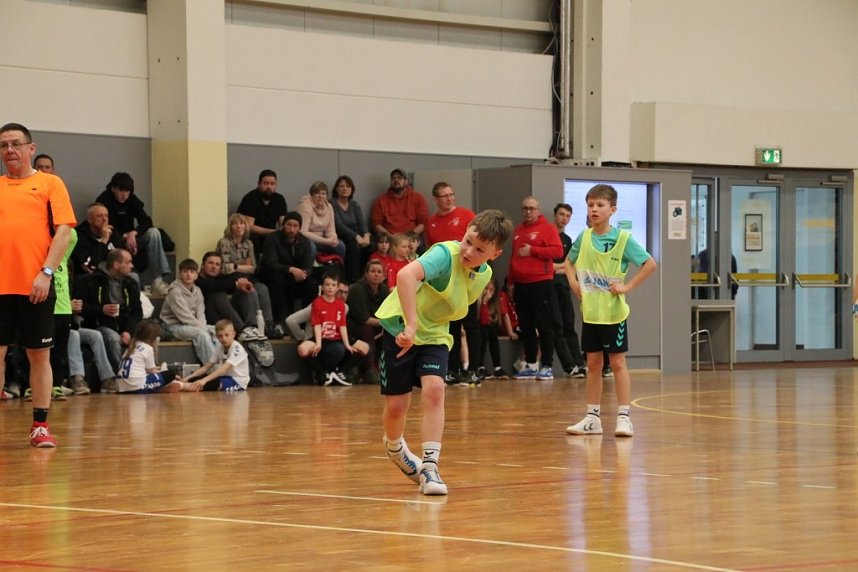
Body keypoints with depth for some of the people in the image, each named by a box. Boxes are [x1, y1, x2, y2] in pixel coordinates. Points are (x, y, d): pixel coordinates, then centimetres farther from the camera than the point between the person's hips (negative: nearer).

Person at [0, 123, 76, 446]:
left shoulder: (49, 184, 5)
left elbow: (63, 231, -2)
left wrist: (46, 273, -12)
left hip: (35, 287, -2)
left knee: (39, 355, 3)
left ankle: (40, 426, 9)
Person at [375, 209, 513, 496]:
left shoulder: (484, 275, -4)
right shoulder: (445, 254, -26)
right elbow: (406, 274, -46)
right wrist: (411, 325, -52)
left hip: (434, 334, 4)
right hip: (400, 327, -4)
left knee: (434, 389, -20)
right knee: (396, 405, -1)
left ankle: (430, 467, -16)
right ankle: (394, 446, 33)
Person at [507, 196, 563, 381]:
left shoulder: (548, 228, -3)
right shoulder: (518, 230, 17)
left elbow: (557, 250, -14)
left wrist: (532, 250, -15)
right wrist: (511, 281, 18)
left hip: (541, 284, -6)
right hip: (521, 285, 7)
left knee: (545, 327, -4)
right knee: (525, 327, 9)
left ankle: (547, 366, -2)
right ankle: (530, 365, 16)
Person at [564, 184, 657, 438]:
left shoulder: (623, 238, -10)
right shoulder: (584, 237, 3)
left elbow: (650, 264, -11)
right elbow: (569, 261, 20)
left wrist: (628, 286, -15)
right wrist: (573, 281, 3)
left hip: (613, 311, -5)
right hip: (590, 311, 5)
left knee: (618, 362, -1)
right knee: (593, 363, 10)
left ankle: (623, 417, 1)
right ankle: (592, 418, 16)